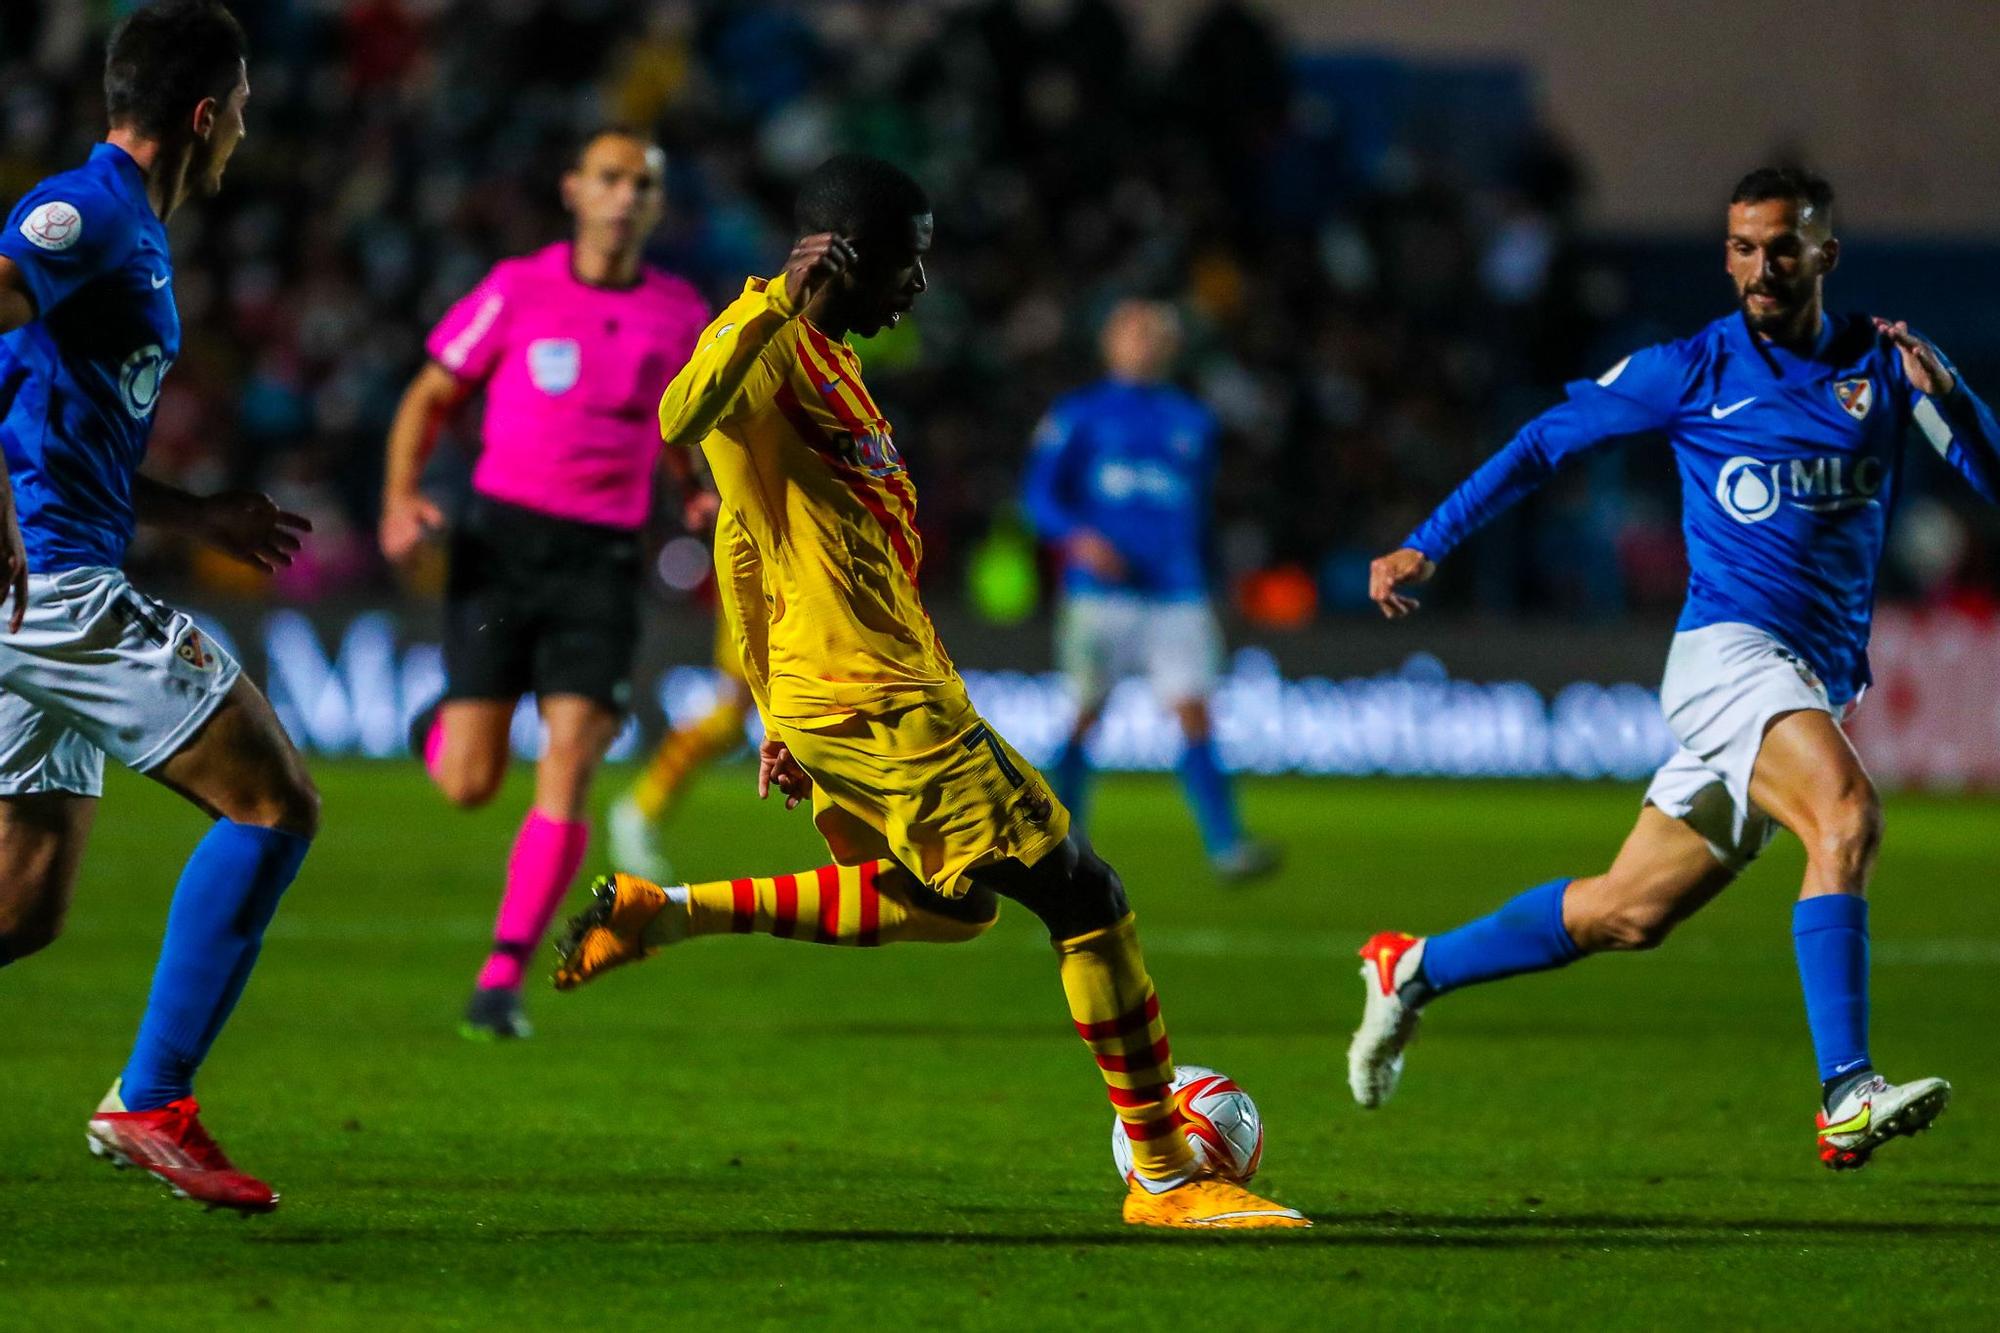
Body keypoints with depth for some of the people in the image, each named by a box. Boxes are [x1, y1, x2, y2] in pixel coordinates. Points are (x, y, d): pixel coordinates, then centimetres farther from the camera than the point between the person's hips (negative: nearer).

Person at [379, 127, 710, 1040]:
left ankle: (503, 979, -9)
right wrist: (402, 497, -10)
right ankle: (445, 724, 34)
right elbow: (429, 398, 6)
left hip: (601, 561, 1)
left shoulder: (681, 315, 7)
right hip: (502, 542, -1)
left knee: (567, 769, -14)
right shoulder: (518, 291, -1)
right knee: (469, 786, -4)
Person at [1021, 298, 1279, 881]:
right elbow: (1039, 493, 1)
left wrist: (1206, 600, 23)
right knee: (1084, 714, 0)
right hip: (1100, 588, -2)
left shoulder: (1192, 422, 17)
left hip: (1177, 596, 2)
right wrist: (1078, 536, -18)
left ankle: (1226, 845, -18)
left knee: (1193, 716, -10)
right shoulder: (1079, 415, 6)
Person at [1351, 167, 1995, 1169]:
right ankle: (1846, 1100, -39)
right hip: (1729, 646, -5)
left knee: (1628, 913, 9)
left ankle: (1414, 971, 30)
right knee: (1846, 812, -32)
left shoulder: (1884, 363, 9)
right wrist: (1426, 546, 5)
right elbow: (1545, 442, 10)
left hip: (1818, 688, 5)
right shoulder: (1693, 370, 1)